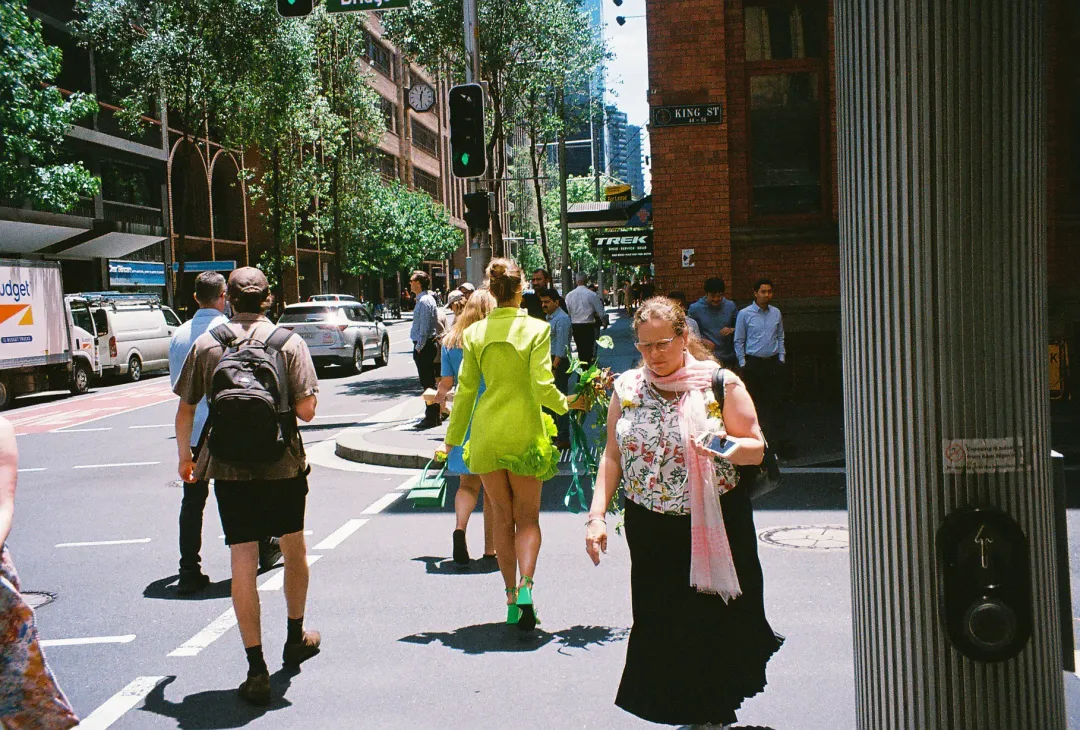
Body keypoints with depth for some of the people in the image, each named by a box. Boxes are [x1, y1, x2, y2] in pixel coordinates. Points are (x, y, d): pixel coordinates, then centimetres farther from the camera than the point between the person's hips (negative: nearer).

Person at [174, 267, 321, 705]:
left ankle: (257, 670, 3)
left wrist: (184, 456, 19)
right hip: (283, 467, 0)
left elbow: (185, 410, 3)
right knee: (294, 549, 21)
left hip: (229, 469, 0)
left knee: (243, 565, 3)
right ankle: (296, 639, 36)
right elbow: (306, 409, -10)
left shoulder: (206, 344, -1)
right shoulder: (289, 343, -5)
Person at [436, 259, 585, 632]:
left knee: (503, 518, 14)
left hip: (486, 433, 2)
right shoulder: (536, 329, -8)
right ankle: (526, 584, -15)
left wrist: (452, 439, 11)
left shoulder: (475, 333, 1)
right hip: (524, 433, -2)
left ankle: (512, 599, 15)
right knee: (527, 518, 9)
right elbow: (543, 386, -13)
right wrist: (566, 404, 7)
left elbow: (465, 390, 3)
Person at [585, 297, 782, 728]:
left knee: (716, 622, 4)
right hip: (650, 530, 3)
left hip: (715, 526, -2)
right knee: (661, 625, 5)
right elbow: (613, 456, 8)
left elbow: (756, 449, -2)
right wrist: (597, 514, -1)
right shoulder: (627, 388, 4)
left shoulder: (720, 383, -5)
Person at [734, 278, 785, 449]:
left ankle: (776, 439, 2)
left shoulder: (776, 313, 10)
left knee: (773, 401, 0)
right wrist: (743, 364, -2)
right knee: (754, 402, 1)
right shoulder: (744, 314, -2)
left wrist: (781, 358, 10)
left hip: (773, 363, 3)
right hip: (753, 363, -3)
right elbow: (738, 342, 2)